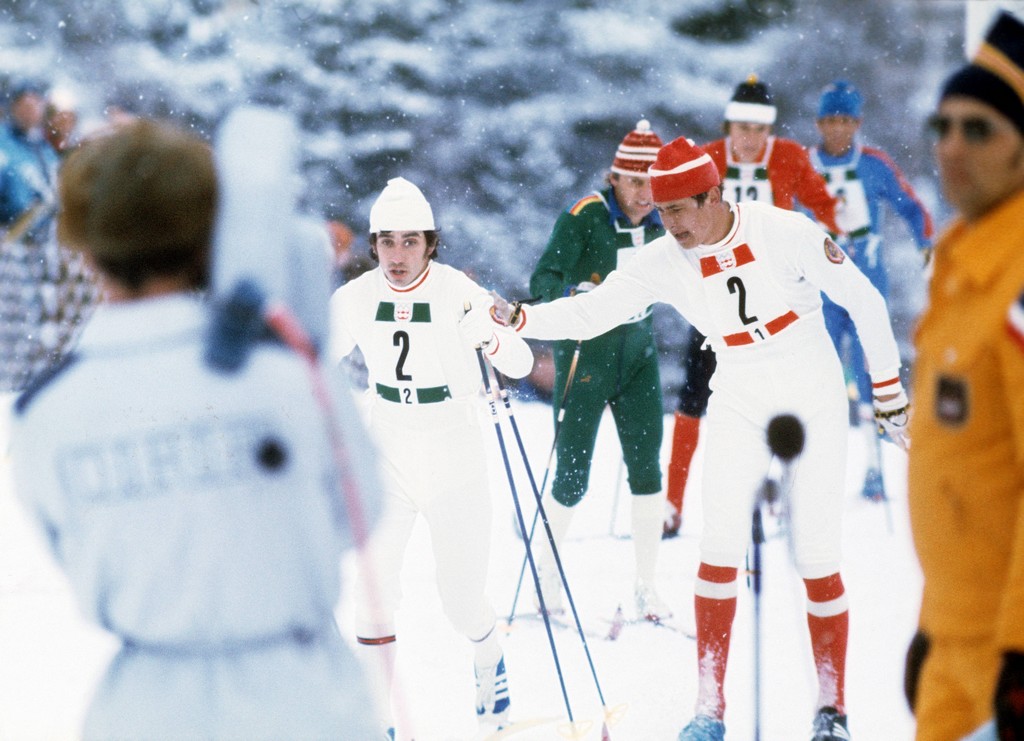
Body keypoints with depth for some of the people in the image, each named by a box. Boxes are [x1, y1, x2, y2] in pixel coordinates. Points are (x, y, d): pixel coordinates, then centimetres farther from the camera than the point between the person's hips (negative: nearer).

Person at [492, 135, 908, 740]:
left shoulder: (784, 232, -19)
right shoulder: (664, 262, -10)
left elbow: (862, 298, -9)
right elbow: (590, 310, -11)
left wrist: (889, 387, -3)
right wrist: (519, 320, -29)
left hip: (816, 408, -3)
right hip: (739, 411, 3)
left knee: (818, 564, -2)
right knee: (720, 552, -9)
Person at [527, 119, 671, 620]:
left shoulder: (656, 224, 1)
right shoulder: (584, 217, -16)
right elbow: (542, 280, -25)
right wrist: (572, 293, -43)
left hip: (638, 354, 5)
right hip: (585, 358, -5)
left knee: (647, 468, -1)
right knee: (572, 479, -2)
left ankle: (646, 588, 8)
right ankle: (545, 570, 21)